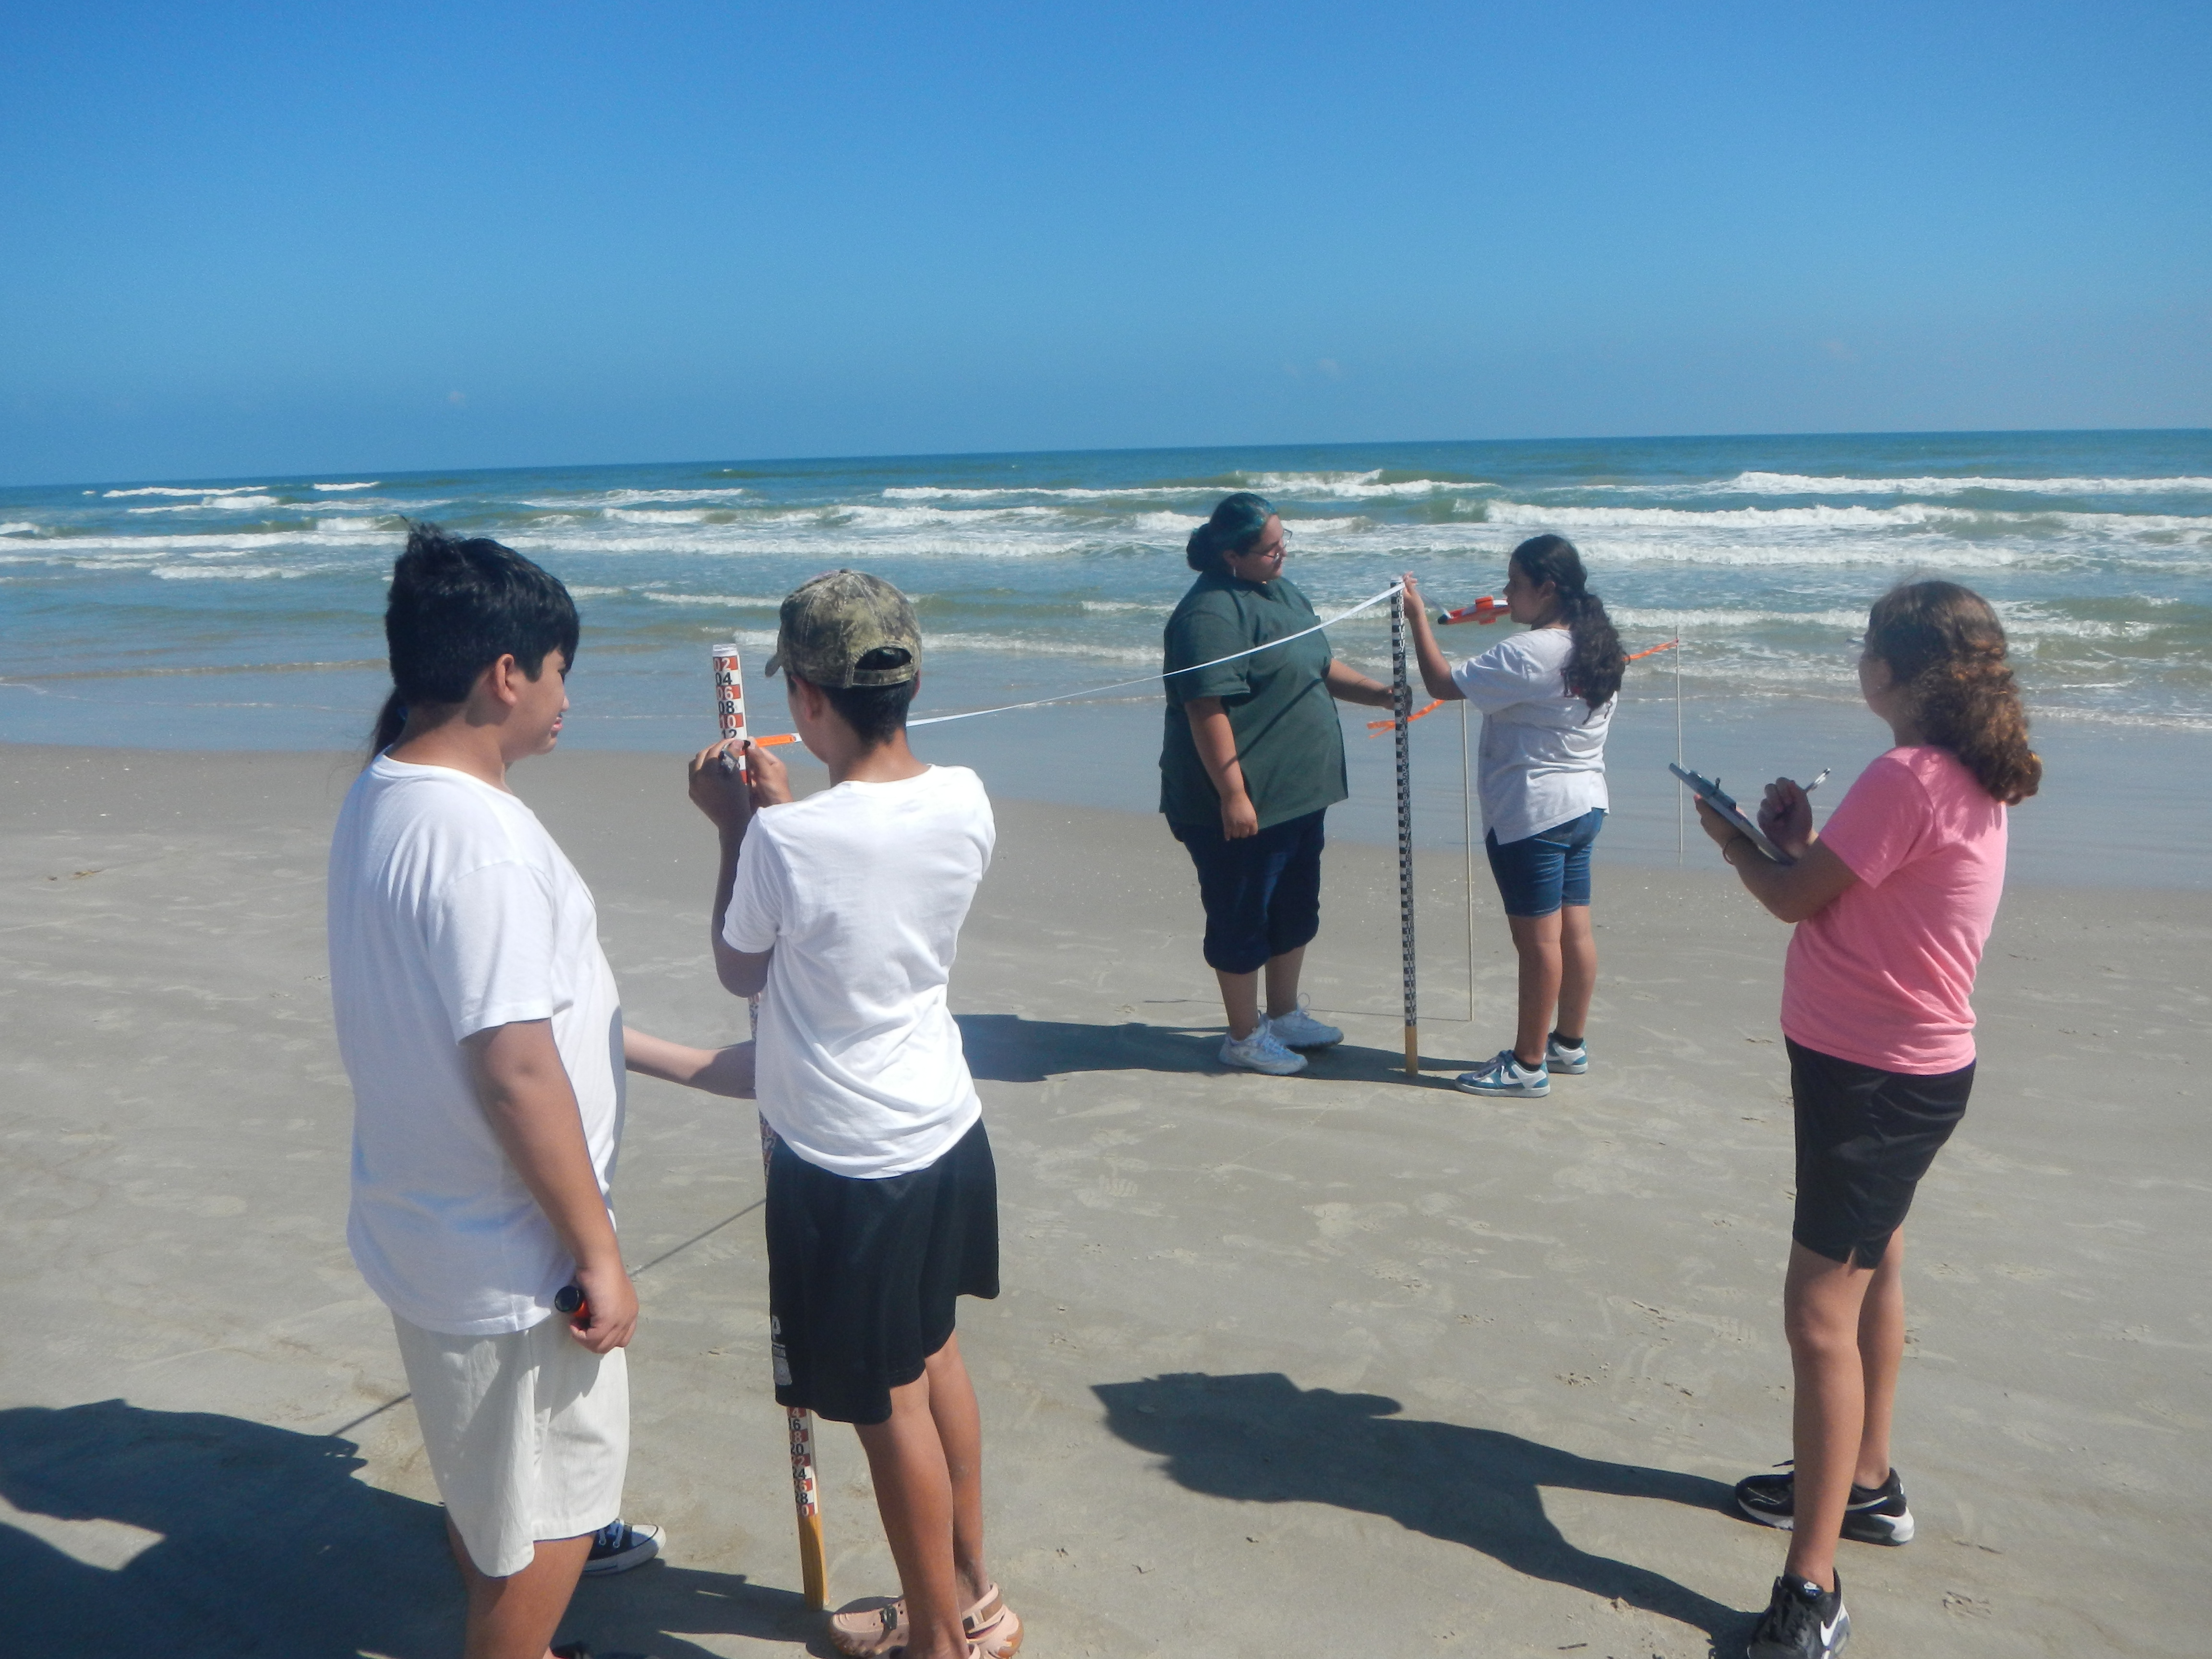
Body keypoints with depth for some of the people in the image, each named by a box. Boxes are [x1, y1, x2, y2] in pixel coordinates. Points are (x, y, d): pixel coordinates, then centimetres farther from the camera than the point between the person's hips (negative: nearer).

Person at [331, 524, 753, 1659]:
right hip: (504, 1253, -10)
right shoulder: (477, 837, -27)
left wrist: (688, 1064, 16)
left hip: (426, 1218, 10)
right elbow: (515, 1069, -29)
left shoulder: (385, 797, 4)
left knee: (485, 1460, 32)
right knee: (539, 1497, 12)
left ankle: (544, 1549, 56)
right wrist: (598, 1254, -19)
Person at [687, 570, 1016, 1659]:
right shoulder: (964, 802, -7)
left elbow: (741, 971, -4)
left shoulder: (787, 842, -24)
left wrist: (735, 828, 2)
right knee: (936, 1358, 25)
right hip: (947, 1128, 7)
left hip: (847, 1163, -6)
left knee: (892, 1407, 11)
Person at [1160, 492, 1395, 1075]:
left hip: (1297, 794, 10)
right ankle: (1244, 1037, 19)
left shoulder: (1281, 592, 11)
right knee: (1243, 919, 5)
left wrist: (1377, 693, 8)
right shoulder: (1210, 613, -20)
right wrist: (1232, 793, -27)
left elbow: (1319, 667, 22)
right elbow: (1206, 709, -25)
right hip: (1240, 802, -10)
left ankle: (1284, 1015, 37)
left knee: (1295, 911, 20)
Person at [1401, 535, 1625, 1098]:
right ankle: (1570, 1044, 27)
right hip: (1585, 804, 9)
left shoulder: (1527, 654, -20)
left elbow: (1443, 683, -17)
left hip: (1531, 813, -9)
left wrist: (1418, 617, -10)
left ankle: (1528, 1064, 6)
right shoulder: (1596, 647, 7)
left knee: (1537, 938, -3)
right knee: (1575, 929, 15)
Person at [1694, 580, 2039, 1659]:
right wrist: (1795, 840, -2)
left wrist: (1732, 838, 0)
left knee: (1821, 1311, -11)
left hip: (1879, 1081, -11)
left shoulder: (1909, 779, -24)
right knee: (1870, 1274, 24)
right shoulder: (1967, 778, 9)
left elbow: (1793, 900, -17)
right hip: (1892, 1065, 11)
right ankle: (1861, 1485, 42)